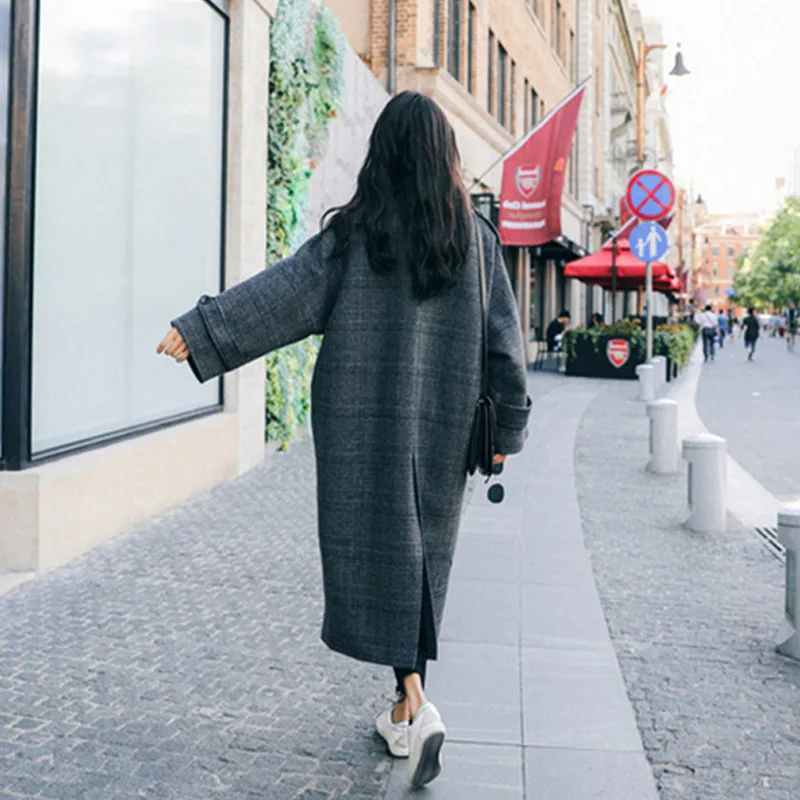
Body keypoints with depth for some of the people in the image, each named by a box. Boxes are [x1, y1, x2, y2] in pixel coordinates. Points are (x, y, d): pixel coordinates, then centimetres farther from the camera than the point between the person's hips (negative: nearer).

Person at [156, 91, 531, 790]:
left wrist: (200, 330, -7)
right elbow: (504, 338, 3)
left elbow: (283, 292, -11)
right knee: (421, 554, 12)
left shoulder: (357, 231, -5)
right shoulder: (475, 236, 3)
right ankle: (406, 712, 22)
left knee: (380, 553, 2)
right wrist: (507, 426, 10)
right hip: (440, 426, 3)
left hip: (365, 424, -3)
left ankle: (418, 704, -12)